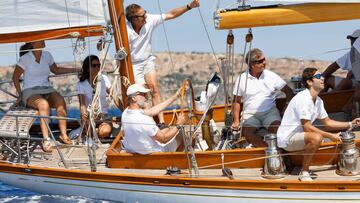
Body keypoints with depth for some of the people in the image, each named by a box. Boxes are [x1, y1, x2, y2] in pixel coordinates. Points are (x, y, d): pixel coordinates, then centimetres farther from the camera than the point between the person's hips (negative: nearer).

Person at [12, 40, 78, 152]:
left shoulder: (47, 55, 10)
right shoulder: (25, 58, -4)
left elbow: (56, 70, 25)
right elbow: (15, 77, 5)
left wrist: (75, 70, 20)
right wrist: (20, 95, -2)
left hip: (47, 90, 4)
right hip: (30, 92, -4)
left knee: (60, 100, -30)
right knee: (44, 104, -38)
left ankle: (63, 134, -27)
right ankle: (46, 139, -37)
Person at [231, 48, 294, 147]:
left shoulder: (271, 76, 4)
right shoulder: (241, 79, 3)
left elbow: (288, 91, 9)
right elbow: (237, 101, 9)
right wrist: (236, 121, 0)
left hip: (270, 112, 0)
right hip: (250, 114, 0)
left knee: (277, 128, -31)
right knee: (246, 131, -31)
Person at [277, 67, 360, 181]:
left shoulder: (318, 101, 8)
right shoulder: (303, 99, -21)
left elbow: (327, 122, 16)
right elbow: (307, 127, -24)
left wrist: (351, 124, 7)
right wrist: (331, 136, -21)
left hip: (298, 136, 10)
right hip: (287, 139, -10)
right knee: (316, 137, -31)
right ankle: (304, 172, -17)